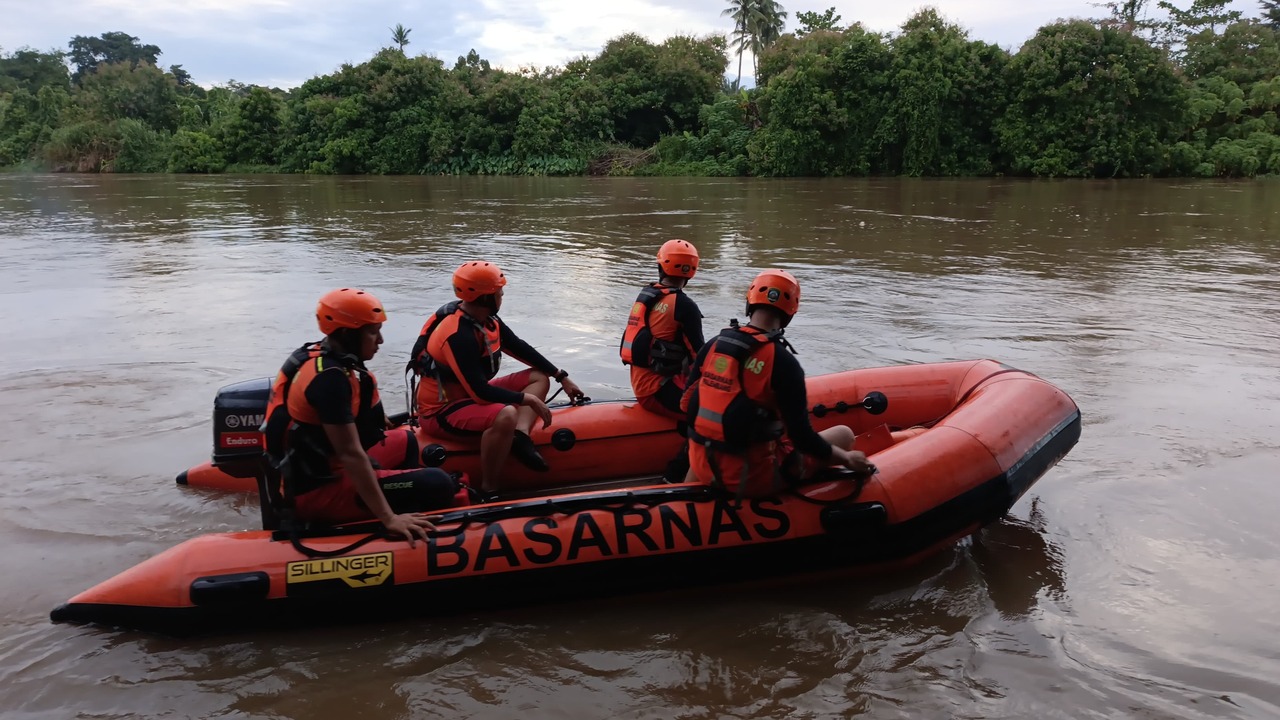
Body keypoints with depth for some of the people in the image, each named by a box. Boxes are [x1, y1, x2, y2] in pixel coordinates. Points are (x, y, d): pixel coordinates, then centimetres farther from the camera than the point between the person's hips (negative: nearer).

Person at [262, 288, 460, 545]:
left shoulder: (316, 354, 5)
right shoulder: (330, 378, -24)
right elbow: (351, 454, -29)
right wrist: (389, 518, -30)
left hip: (309, 471, 11)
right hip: (320, 491, -11)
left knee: (405, 441, 28)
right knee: (437, 485, -20)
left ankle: (409, 536, 25)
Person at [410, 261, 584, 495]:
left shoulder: (486, 319, 0)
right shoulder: (458, 335, -27)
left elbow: (520, 348, 11)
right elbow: (480, 391, -28)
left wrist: (562, 377, 10)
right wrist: (528, 399, -21)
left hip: (468, 394, 10)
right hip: (441, 410, -10)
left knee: (539, 377, 8)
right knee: (505, 415, -39)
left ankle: (520, 436, -15)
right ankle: (488, 491, -25)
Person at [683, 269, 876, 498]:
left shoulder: (713, 345, -1)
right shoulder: (782, 361, -17)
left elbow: (690, 404, 7)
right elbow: (801, 436, -15)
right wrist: (848, 459, 1)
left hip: (704, 467, 6)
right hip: (753, 478, -5)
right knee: (844, 434, 8)